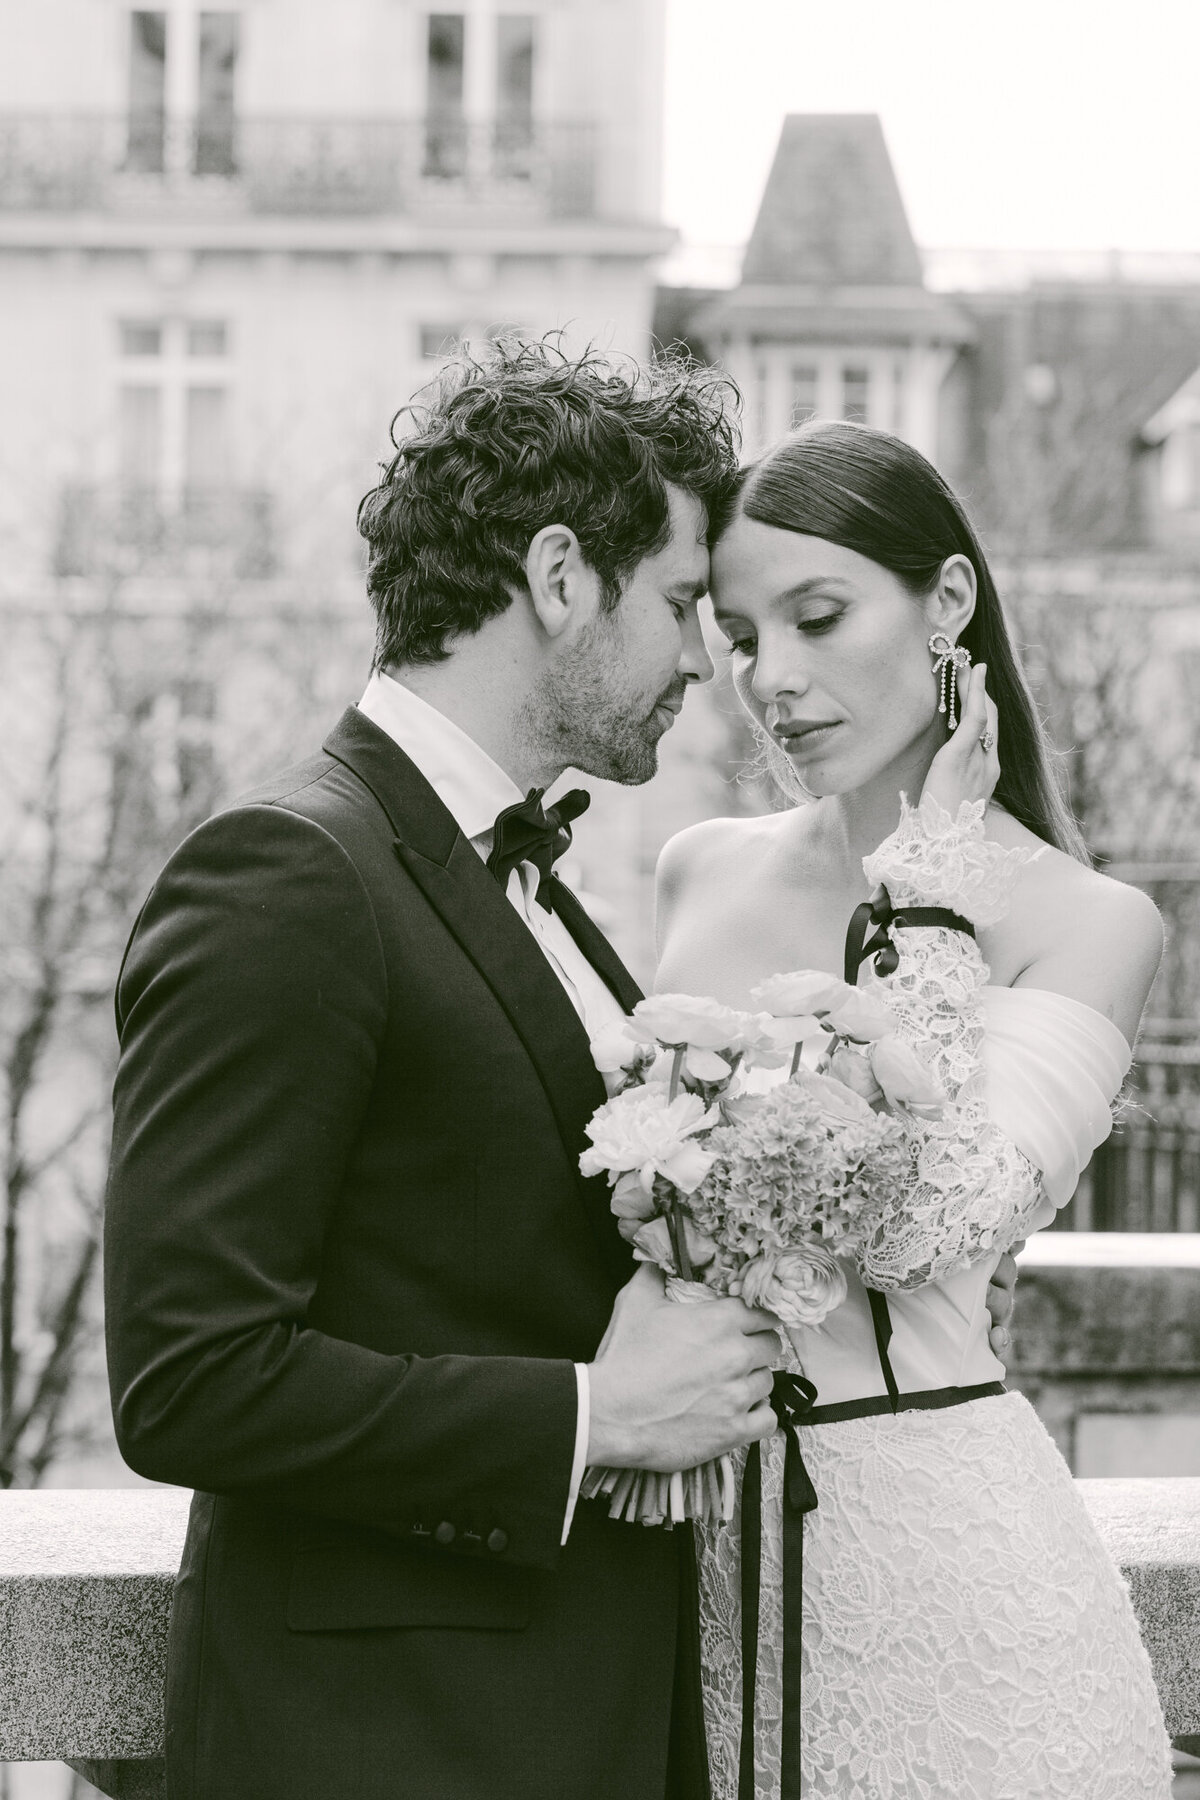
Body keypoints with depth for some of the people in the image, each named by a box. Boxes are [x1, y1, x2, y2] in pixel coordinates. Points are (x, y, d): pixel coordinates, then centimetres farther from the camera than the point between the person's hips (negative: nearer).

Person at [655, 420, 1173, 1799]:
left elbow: (925, 1233, -18)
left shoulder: (1086, 923, -6)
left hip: (935, 1543, -4)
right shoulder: (702, 873, 9)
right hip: (690, 1534, 5)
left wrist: (927, 884, -13)